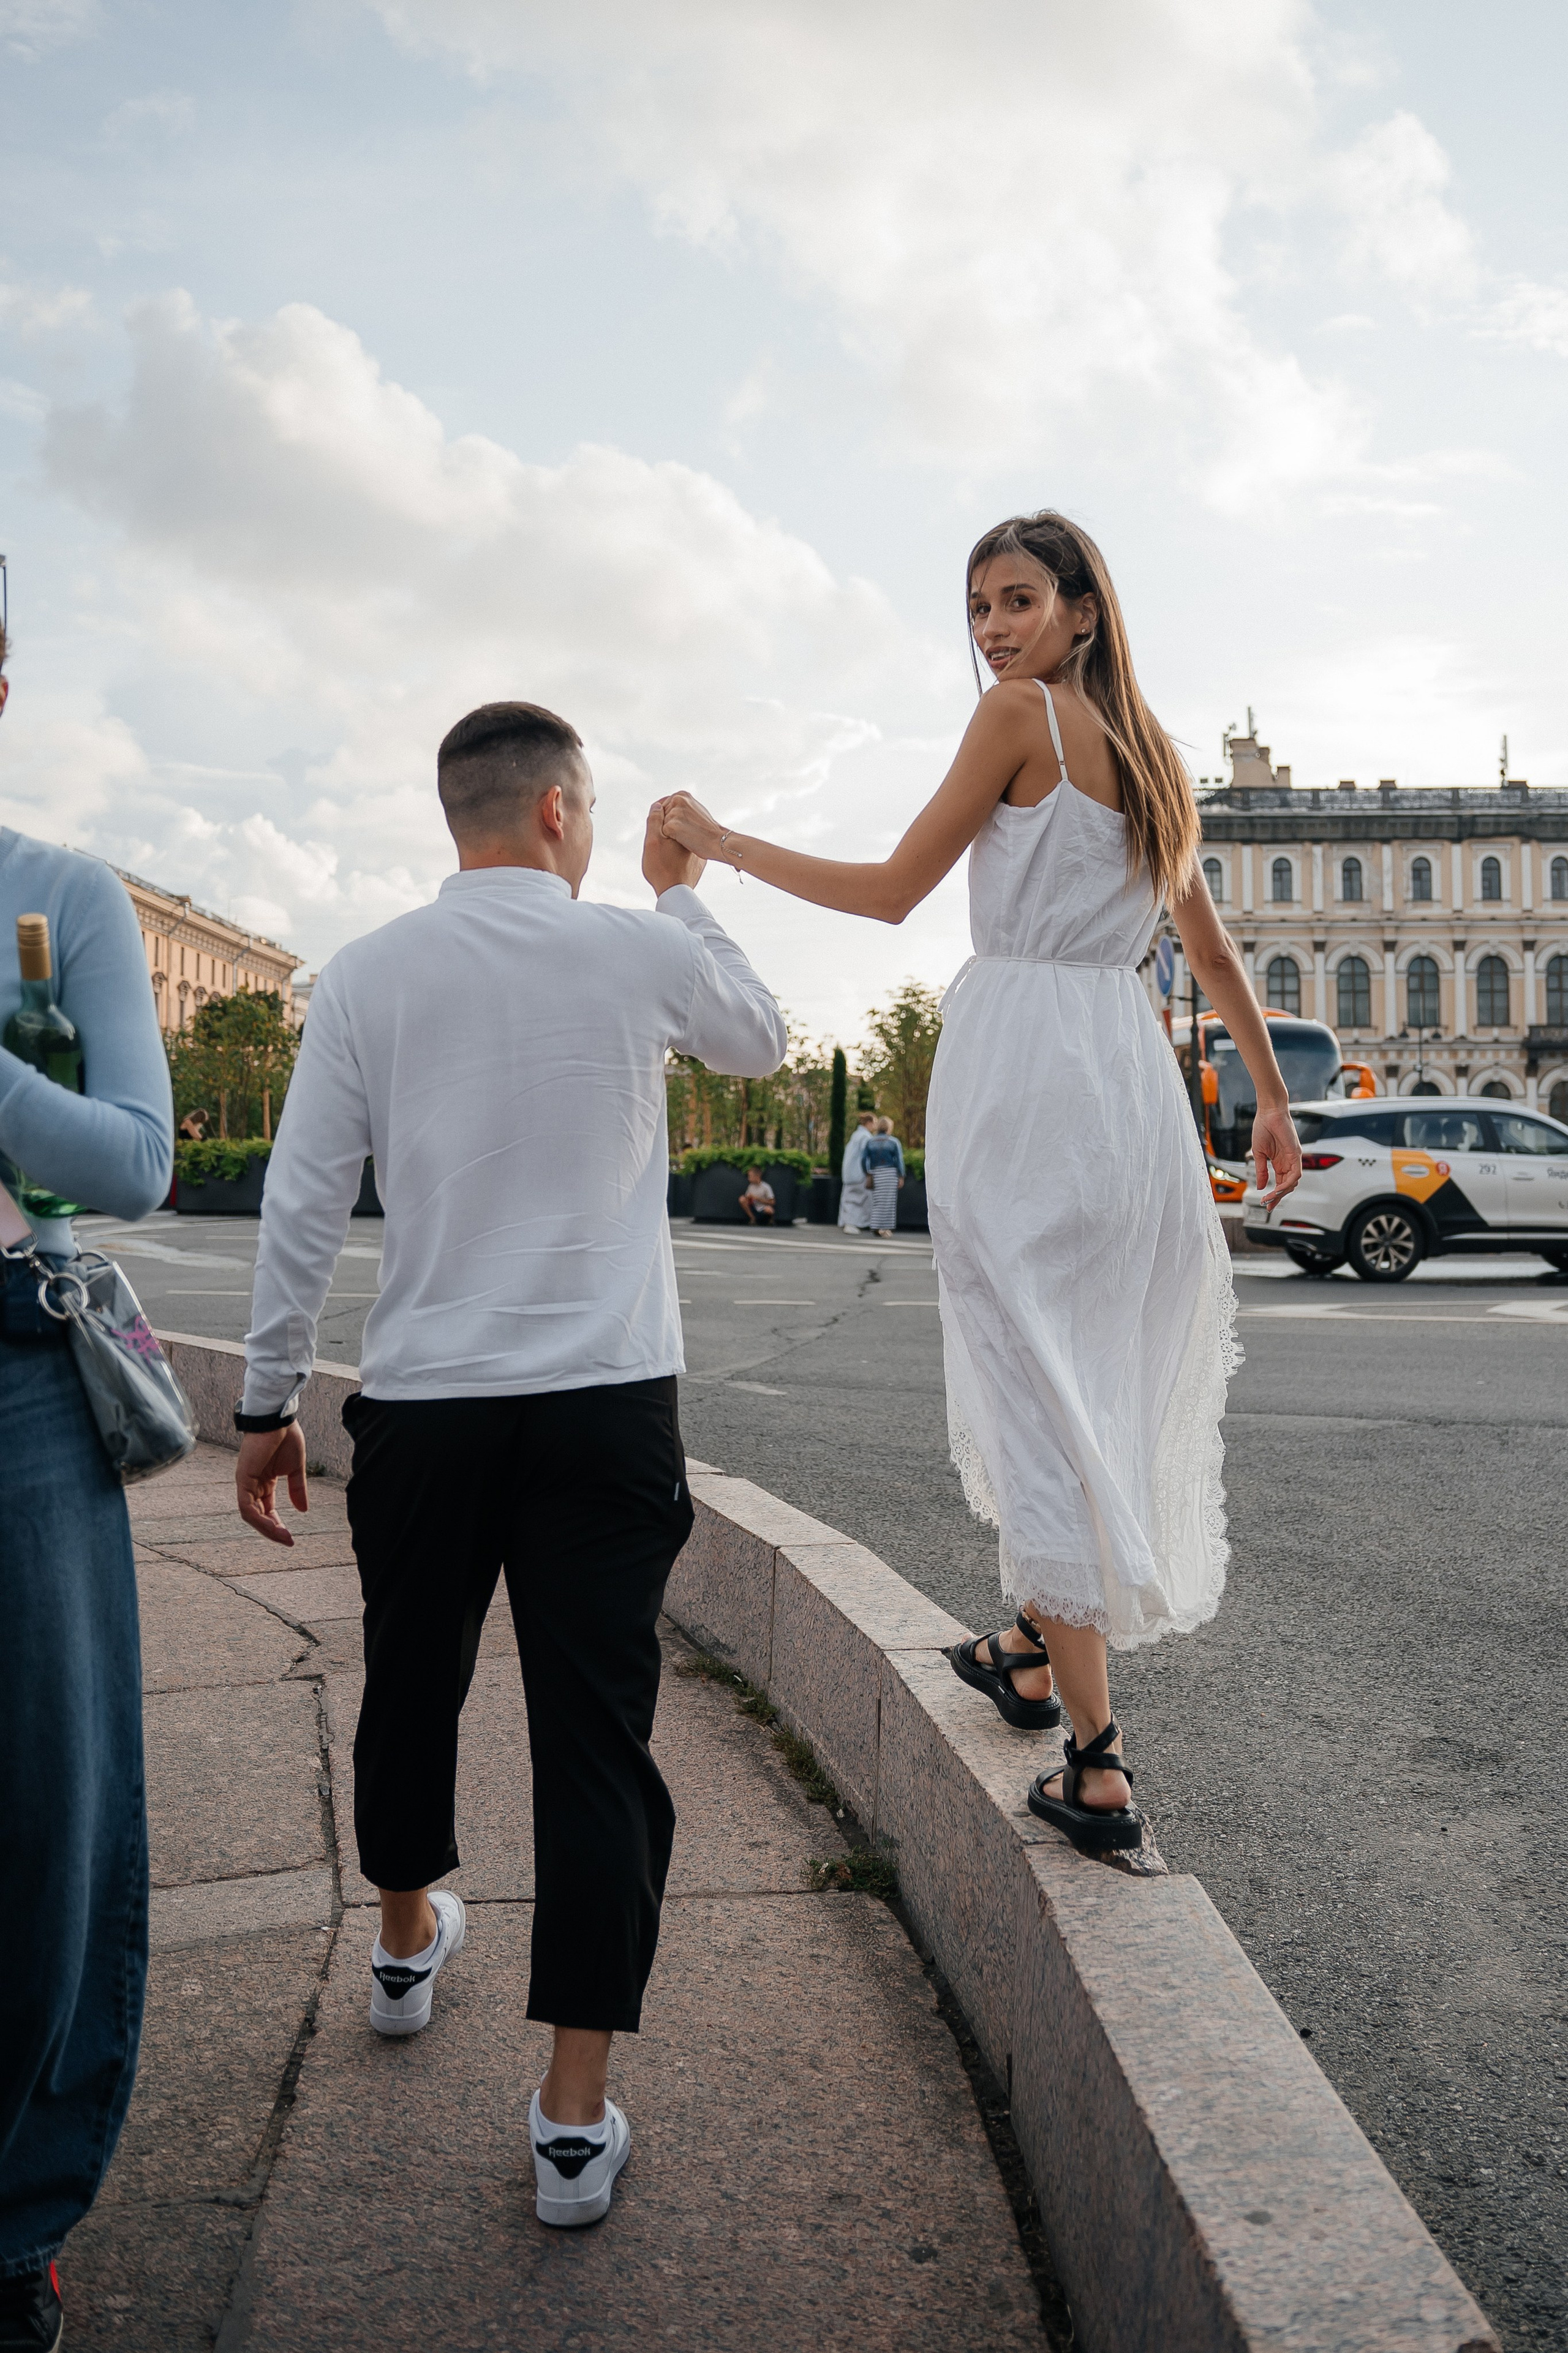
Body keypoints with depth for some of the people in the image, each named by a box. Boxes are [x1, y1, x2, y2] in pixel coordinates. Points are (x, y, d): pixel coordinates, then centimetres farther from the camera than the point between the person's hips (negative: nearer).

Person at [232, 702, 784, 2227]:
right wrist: (682, 895, 30)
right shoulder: (643, 950, -2)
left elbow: (302, 1205, 0)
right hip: (606, 1402, -2)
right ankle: (574, 2117, 6)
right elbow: (762, 1045, 19)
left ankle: (407, 1945, 46)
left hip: (421, 1404, 2)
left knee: (411, 1687, 22)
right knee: (595, 1733, 2)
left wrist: (269, 1403, 9)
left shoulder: (367, 976, 0)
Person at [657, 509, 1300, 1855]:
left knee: (1036, 1396, -5)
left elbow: (891, 892, -3)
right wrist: (1273, 1100, 33)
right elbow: (1213, 954, 24)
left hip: (1024, 1064, -8)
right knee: (1105, 1381, 18)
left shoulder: (1023, 712, -4)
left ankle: (1098, 1764, -4)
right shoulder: (1154, 750, 18)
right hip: (1132, 1075, 8)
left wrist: (720, 844, 6)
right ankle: (1034, 1655, 37)